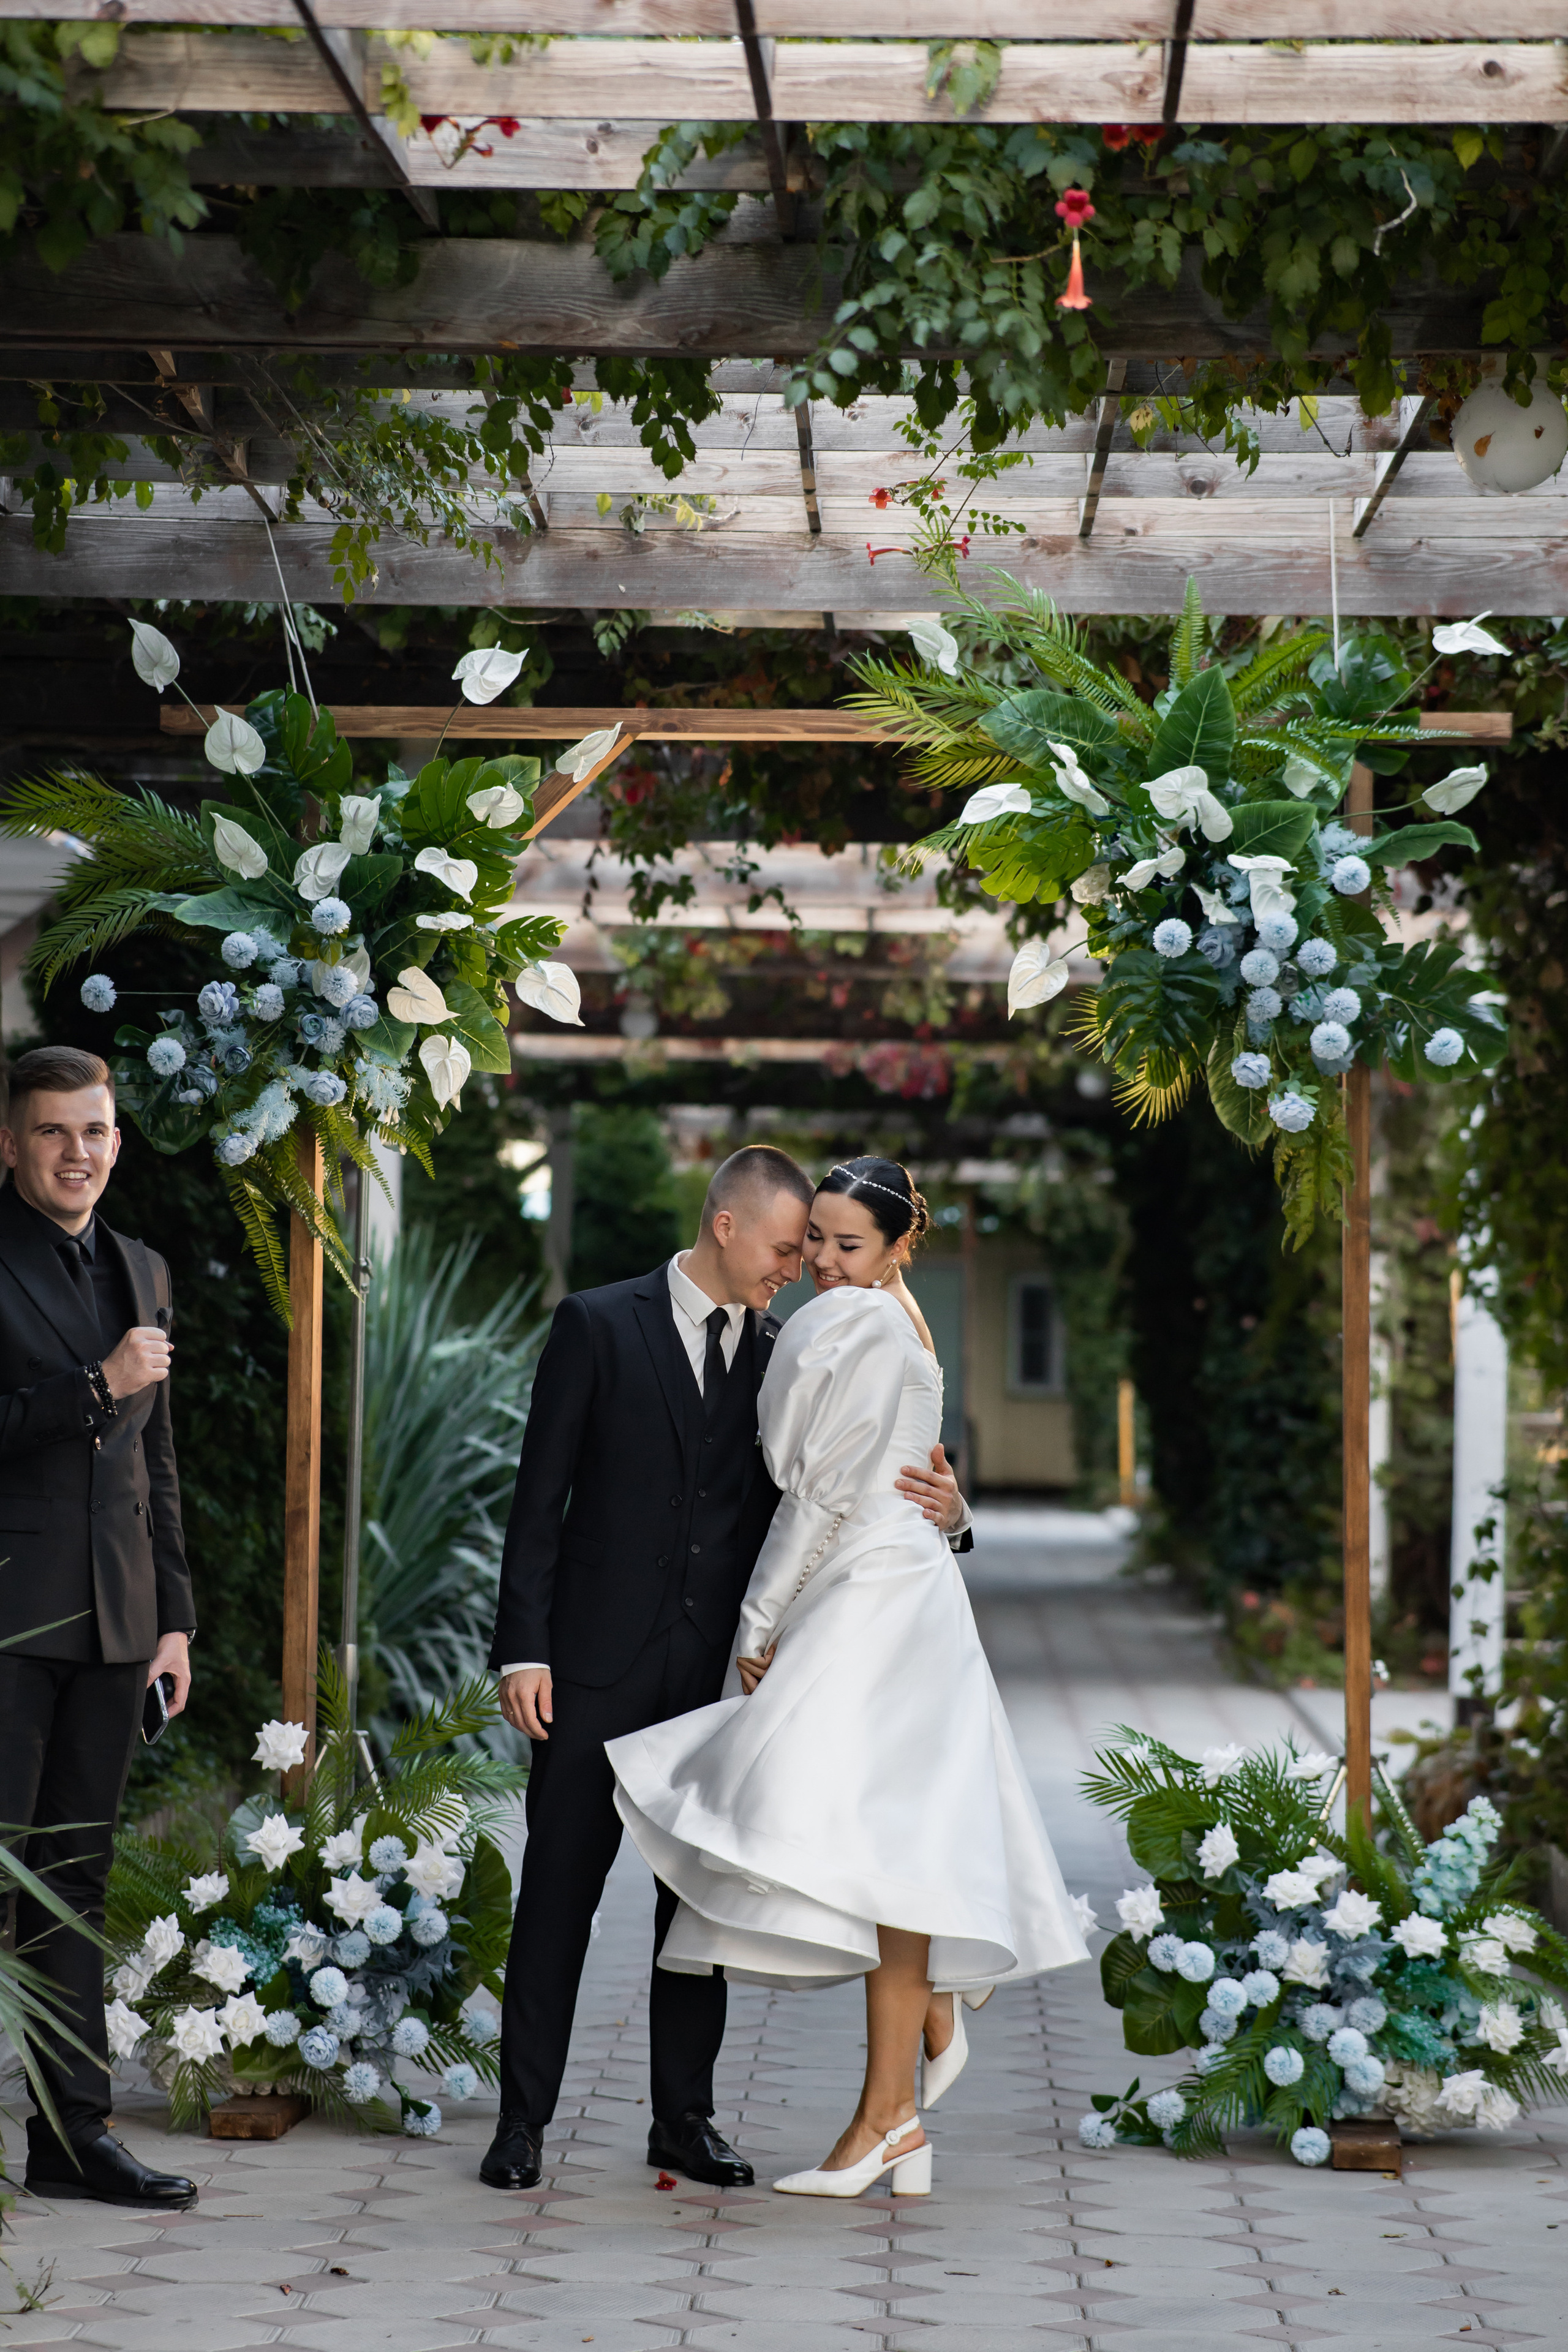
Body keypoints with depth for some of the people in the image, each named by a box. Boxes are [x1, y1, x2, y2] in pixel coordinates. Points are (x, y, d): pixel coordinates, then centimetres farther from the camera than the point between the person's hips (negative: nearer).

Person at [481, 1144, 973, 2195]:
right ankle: (524, 2119, 8)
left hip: (721, 1668, 3)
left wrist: (942, 1512, -11)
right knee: (560, 1887, 1)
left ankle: (685, 2117, 16)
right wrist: (525, 1648, -9)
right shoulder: (600, 1326, -1)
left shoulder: (786, 1355, 8)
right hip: (603, 1662, -3)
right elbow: (541, 1499, -3)